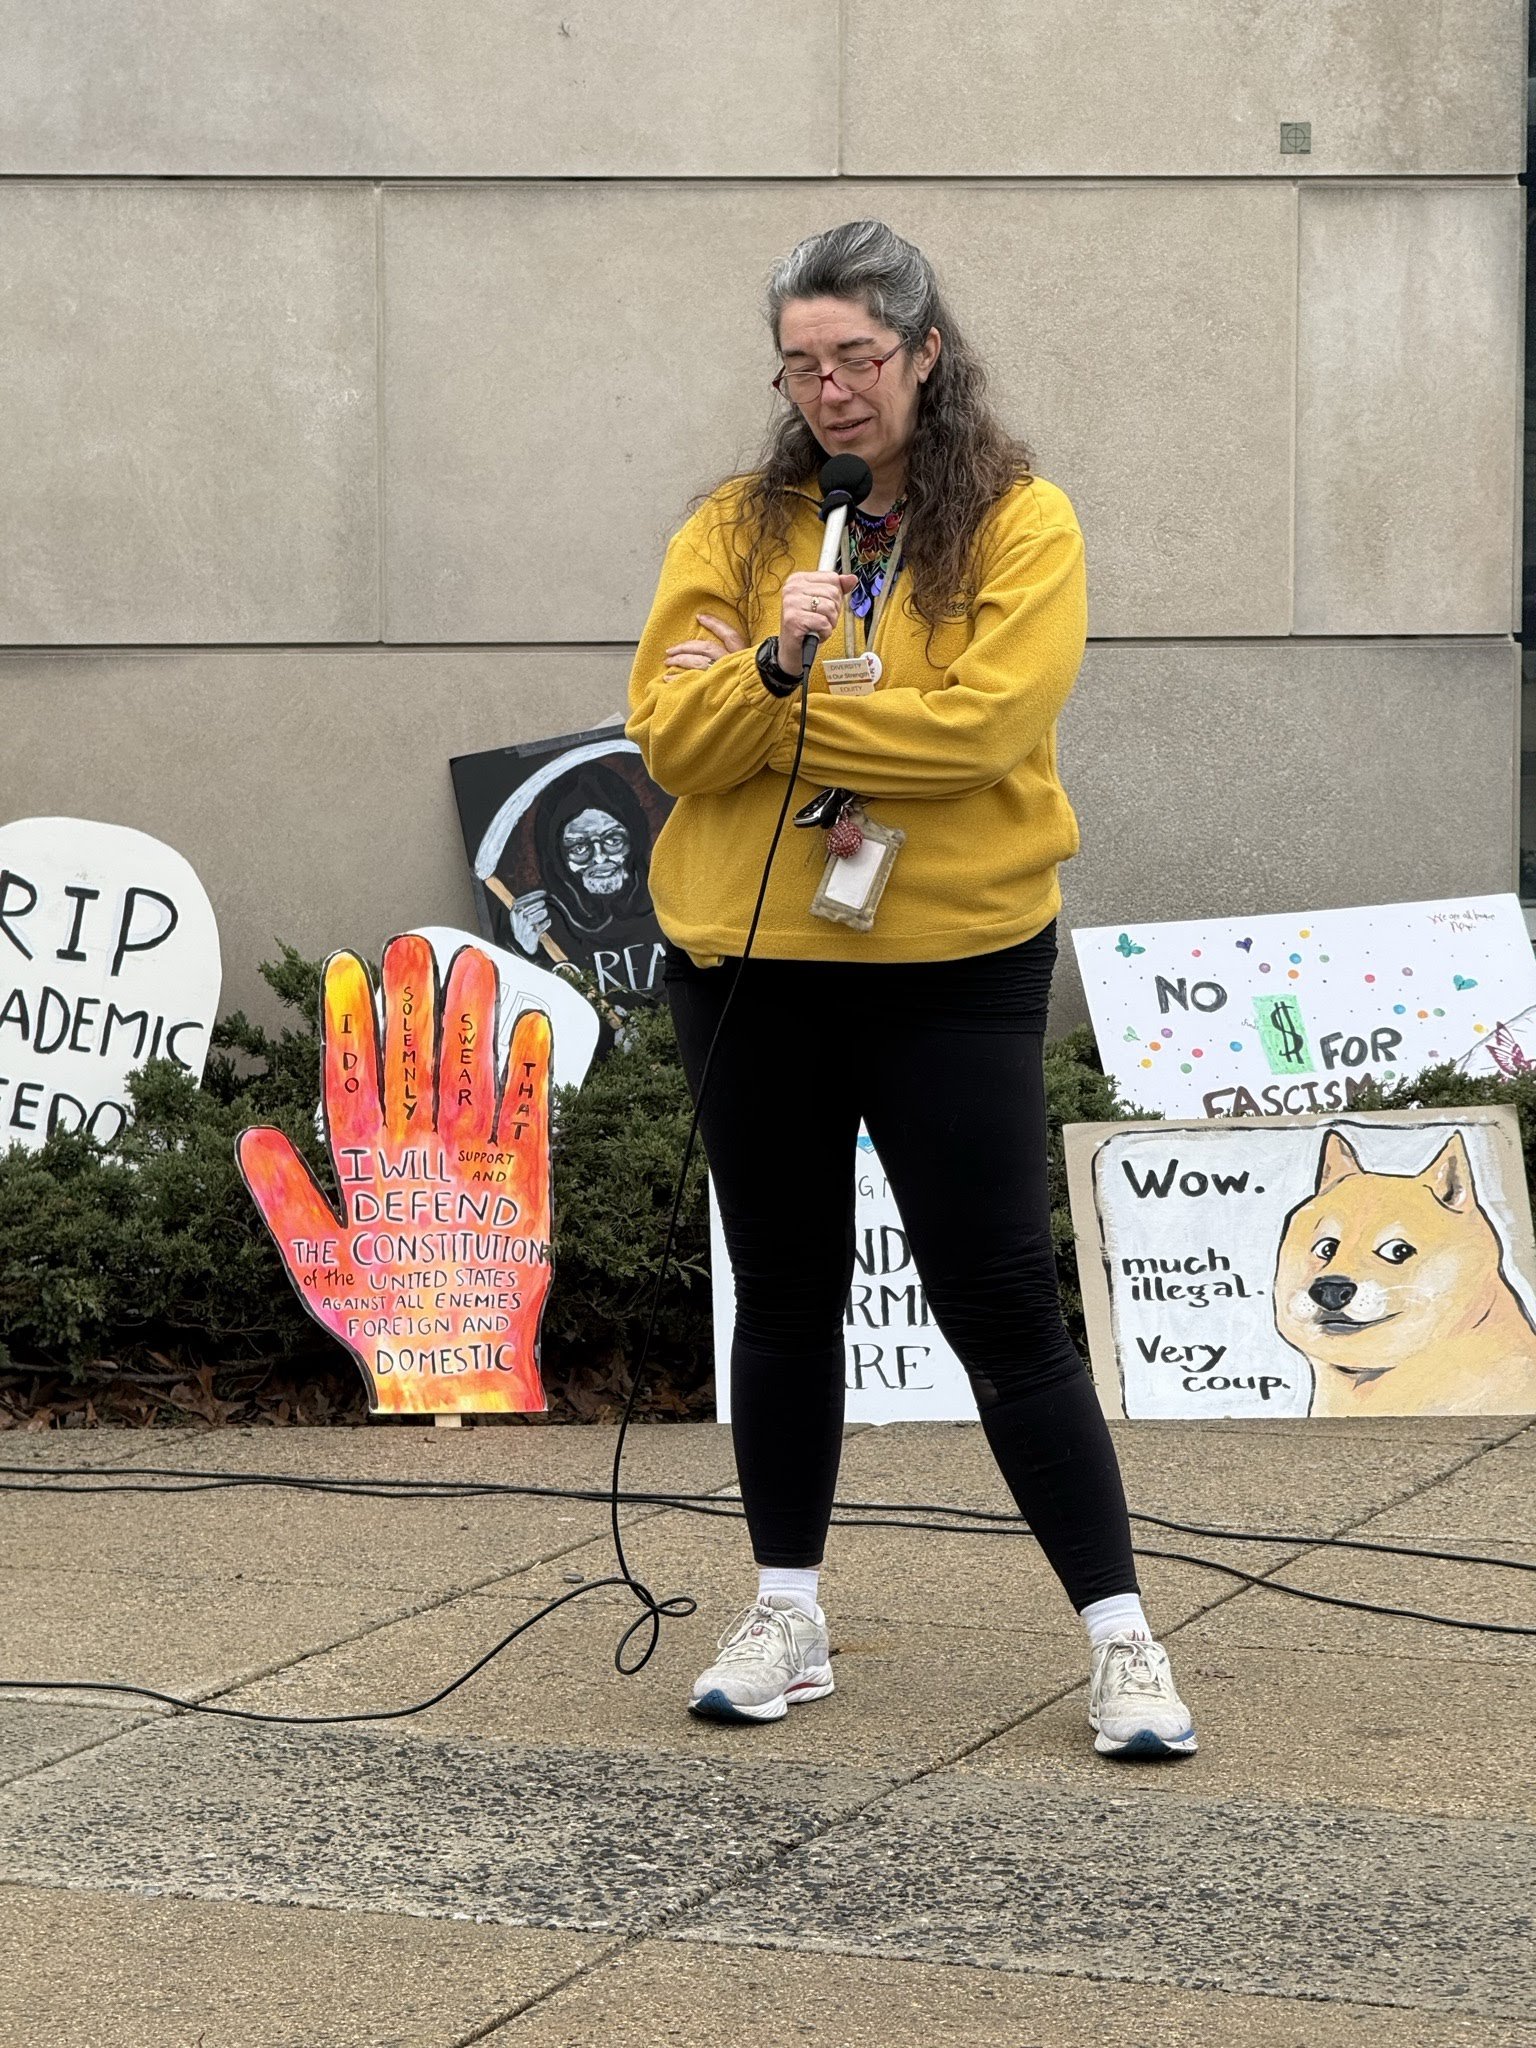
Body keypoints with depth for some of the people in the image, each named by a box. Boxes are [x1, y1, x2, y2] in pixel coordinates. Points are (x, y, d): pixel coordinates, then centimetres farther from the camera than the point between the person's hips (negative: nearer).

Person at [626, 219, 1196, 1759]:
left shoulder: (1022, 524, -3)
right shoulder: (738, 526, 6)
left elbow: (983, 723, -17)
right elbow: (668, 735, -4)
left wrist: (765, 706, -12)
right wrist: (781, 664, -23)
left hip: (955, 969, -3)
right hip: (750, 962, 3)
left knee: (1004, 1307, -2)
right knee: (784, 1297, 13)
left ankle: (1120, 1637, 7)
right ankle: (786, 1619, 24)